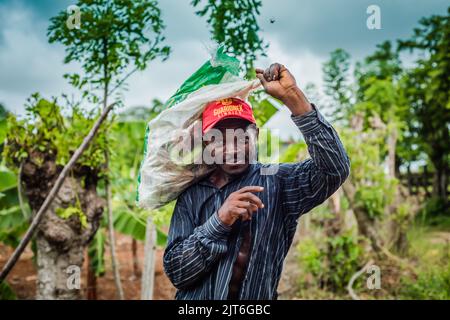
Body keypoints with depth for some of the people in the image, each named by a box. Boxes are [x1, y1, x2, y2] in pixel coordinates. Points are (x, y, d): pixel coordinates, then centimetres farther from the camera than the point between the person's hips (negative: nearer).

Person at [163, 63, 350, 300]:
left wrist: (292, 96, -22)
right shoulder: (191, 196, 2)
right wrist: (219, 221, -18)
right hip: (194, 297, 1)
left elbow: (335, 169, -18)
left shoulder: (277, 181, -3)